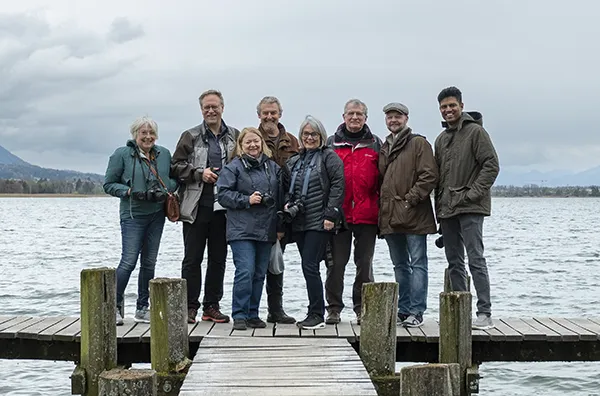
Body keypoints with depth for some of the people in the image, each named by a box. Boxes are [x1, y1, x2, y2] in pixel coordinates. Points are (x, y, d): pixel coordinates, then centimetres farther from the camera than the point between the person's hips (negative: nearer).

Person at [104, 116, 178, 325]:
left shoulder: (164, 154, 8)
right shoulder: (122, 154, -4)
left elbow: (174, 179, 16)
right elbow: (109, 184, -2)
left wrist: (165, 190, -5)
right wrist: (131, 192, -15)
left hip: (157, 215, 5)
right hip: (133, 215, -5)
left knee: (149, 262, 9)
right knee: (129, 261, -11)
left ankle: (142, 308, 18)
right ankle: (115, 307, 1)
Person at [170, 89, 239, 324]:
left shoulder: (235, 137, 9)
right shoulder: (190, 137, 4)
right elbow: (176, 166, 1)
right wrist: (200, 173, -12)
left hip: (223, 206, 2)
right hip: (196, 206, -2)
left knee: (218, 259, 9)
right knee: (192, 259, 2)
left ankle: (212, 306, 18)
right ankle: (190, 307, 9)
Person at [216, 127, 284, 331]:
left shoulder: (273, 167, 13)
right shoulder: (233, 168, -1)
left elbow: (280, 197, 18)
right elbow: (223, 194, -6)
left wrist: (280, 226, 15)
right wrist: (247, 200, -16)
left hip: (266, 230, 5)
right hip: (242, 229, -5)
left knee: (259, 274, 9)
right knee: (245, 271, -12)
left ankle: (253, 314, 18)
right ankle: (239, 316, -3)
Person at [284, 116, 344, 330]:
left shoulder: (329, 157, -2)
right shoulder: (294, 161, 18)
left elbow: (338, 185, -10)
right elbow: (288, 189, 24)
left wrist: (330, 214, -15)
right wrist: (287, 205, 5)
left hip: (319, 223, -7)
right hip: (299, 223, 7)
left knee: (309, 266, -12)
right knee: (309, 268, 9)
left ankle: (317, 314, -4)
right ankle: (315, 313, 17)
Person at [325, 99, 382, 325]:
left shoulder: (375, 144, 9)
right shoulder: (332, 143, 8)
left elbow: (383, 179, 8)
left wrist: (382, 208, 0)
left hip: (367, 215, 1)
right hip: (339, 214, 0)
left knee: (365, 263, 7)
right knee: (336, 263, 3)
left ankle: (363, 308, 16)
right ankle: (334, 308, 12)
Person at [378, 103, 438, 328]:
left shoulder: (418, 143, -1)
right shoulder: (384, 148, 19)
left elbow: (429, 176, -10)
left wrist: (410, 199, -15)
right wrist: (383, 204, 9)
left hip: (413, 216, -7)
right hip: (390, 217, 7)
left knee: (417, 264, -4)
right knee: (400, 265, 12)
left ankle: (416, 311, -3)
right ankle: (403, 310, 19)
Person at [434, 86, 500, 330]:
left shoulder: (475, 131, -4)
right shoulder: (441, 139, 18)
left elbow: (491, 165, -10)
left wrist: (472, 193, -16)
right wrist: (439, 206, 13)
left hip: (470, 208, -7)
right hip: (447, 209, 7)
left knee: (476, 259, -11)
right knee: (454, 262, 10)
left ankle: (485, 313, -8)